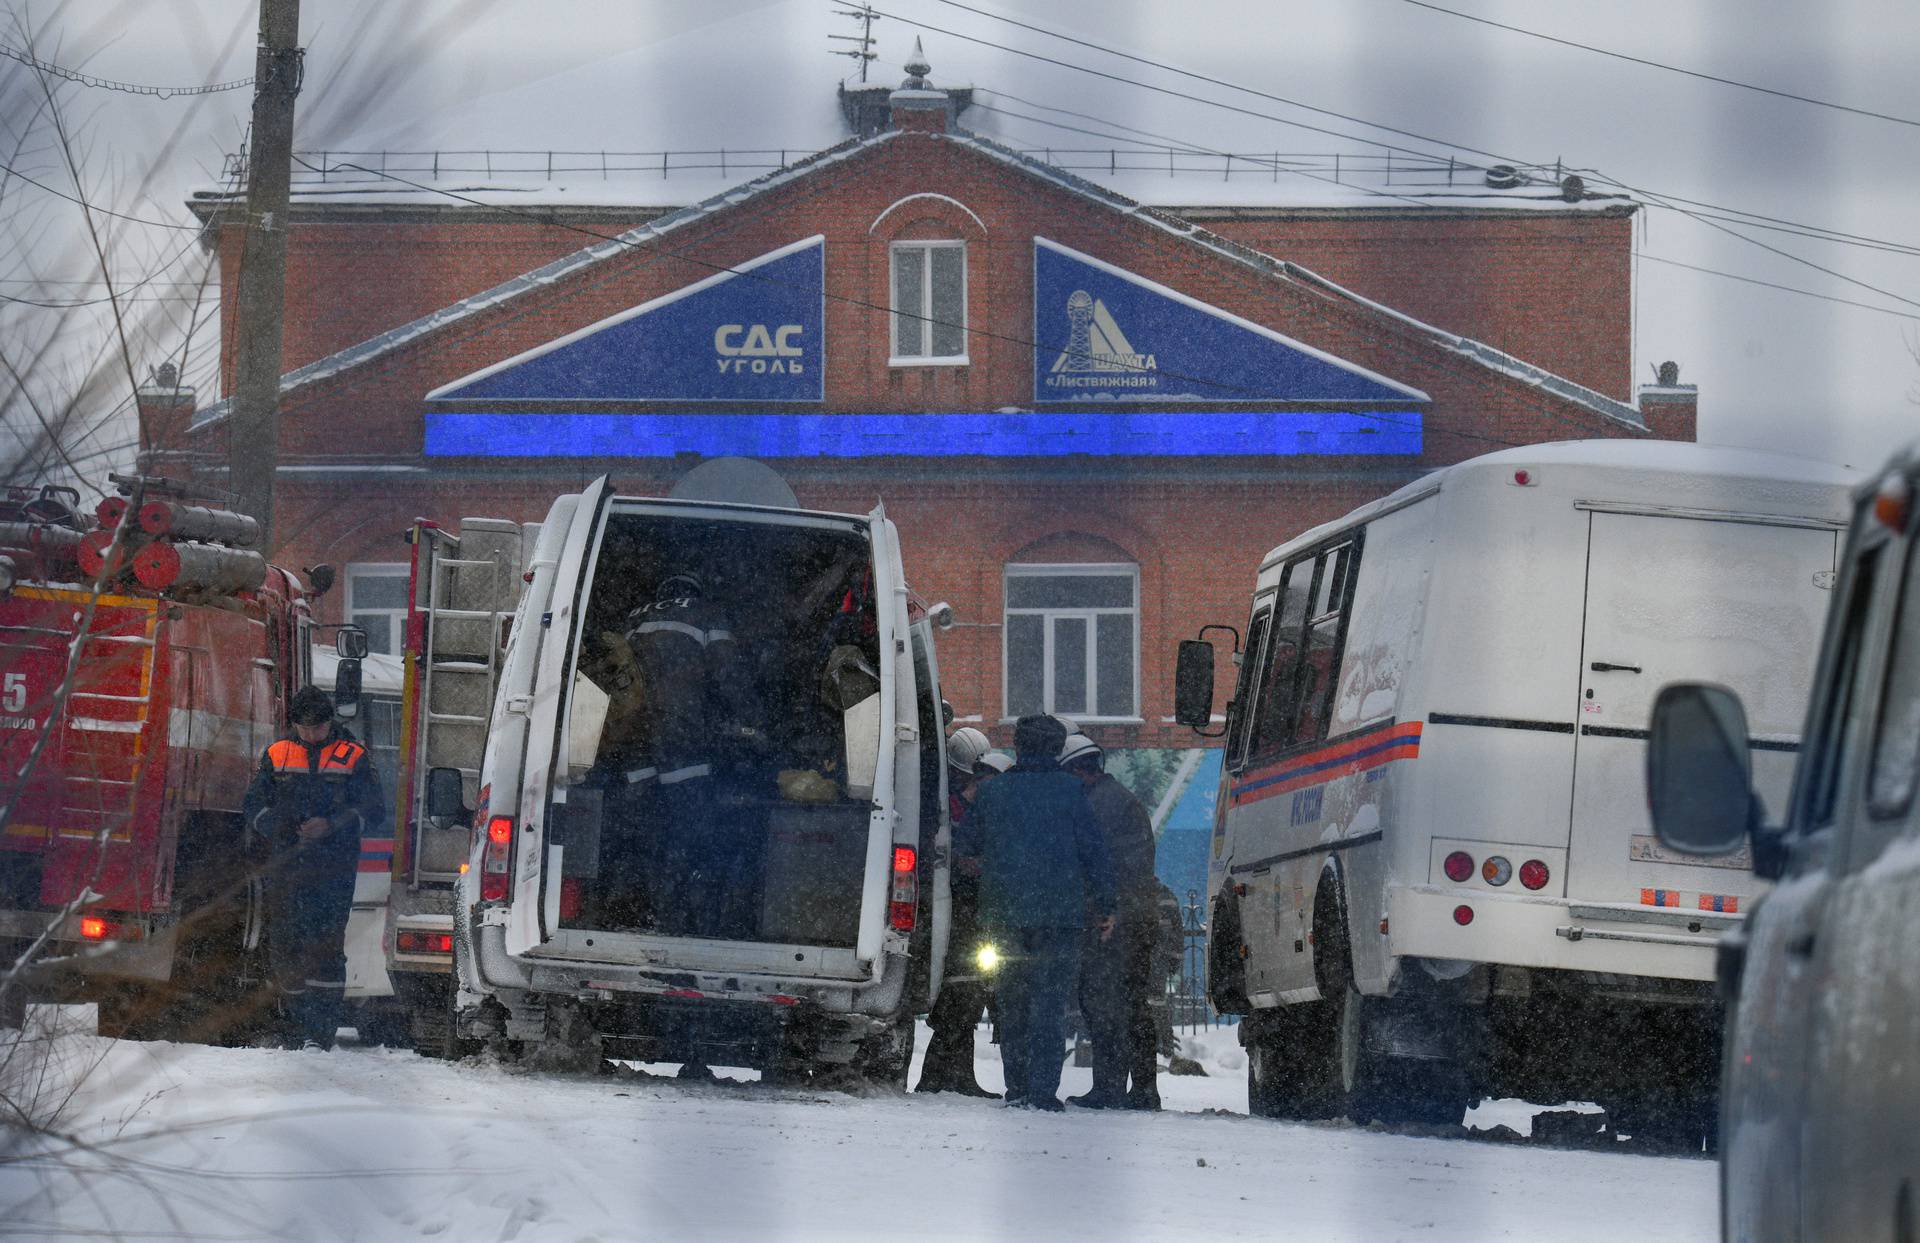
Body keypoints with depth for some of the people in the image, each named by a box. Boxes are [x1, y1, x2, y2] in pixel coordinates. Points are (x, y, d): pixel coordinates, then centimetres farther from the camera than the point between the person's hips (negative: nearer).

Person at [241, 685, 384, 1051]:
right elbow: (253, 806, 11)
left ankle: (321, 1031, -12)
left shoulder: (353, 757, 8)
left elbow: (373, 808, 3)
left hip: (334, 869, -3)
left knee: (326, 948, -10)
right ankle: (295, 1027, 10)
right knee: (284, 943, 2)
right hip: (286, 866, 3)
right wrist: (277, 828, -9)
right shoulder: (276, 756, 14)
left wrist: (331, 825, -12)